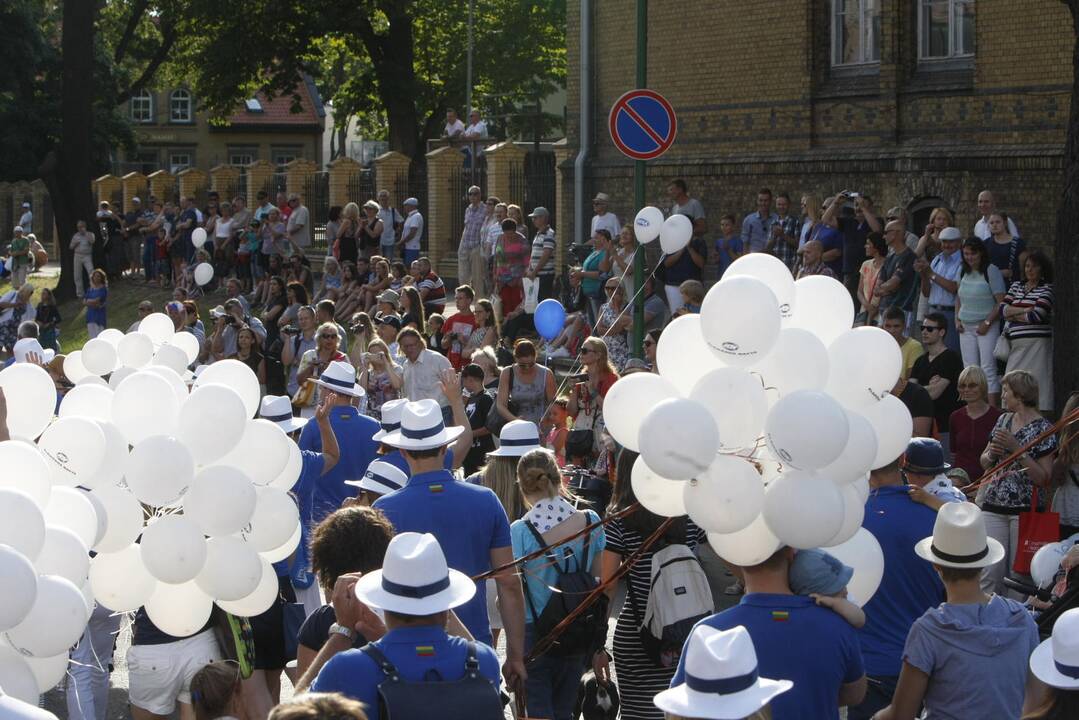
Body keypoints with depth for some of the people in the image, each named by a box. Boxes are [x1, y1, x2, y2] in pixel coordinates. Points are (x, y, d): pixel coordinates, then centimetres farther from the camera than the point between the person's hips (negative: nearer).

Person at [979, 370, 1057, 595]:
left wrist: (1017, 449, -18)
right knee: (989, 573, -1)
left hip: (1025, 509, -5)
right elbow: (985, 463, 20)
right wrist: (991, 454, -2)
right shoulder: (1004, 420, 12)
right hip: (994, 507, 5)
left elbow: (1043, 478, -13)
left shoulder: (1043, 429, -6)